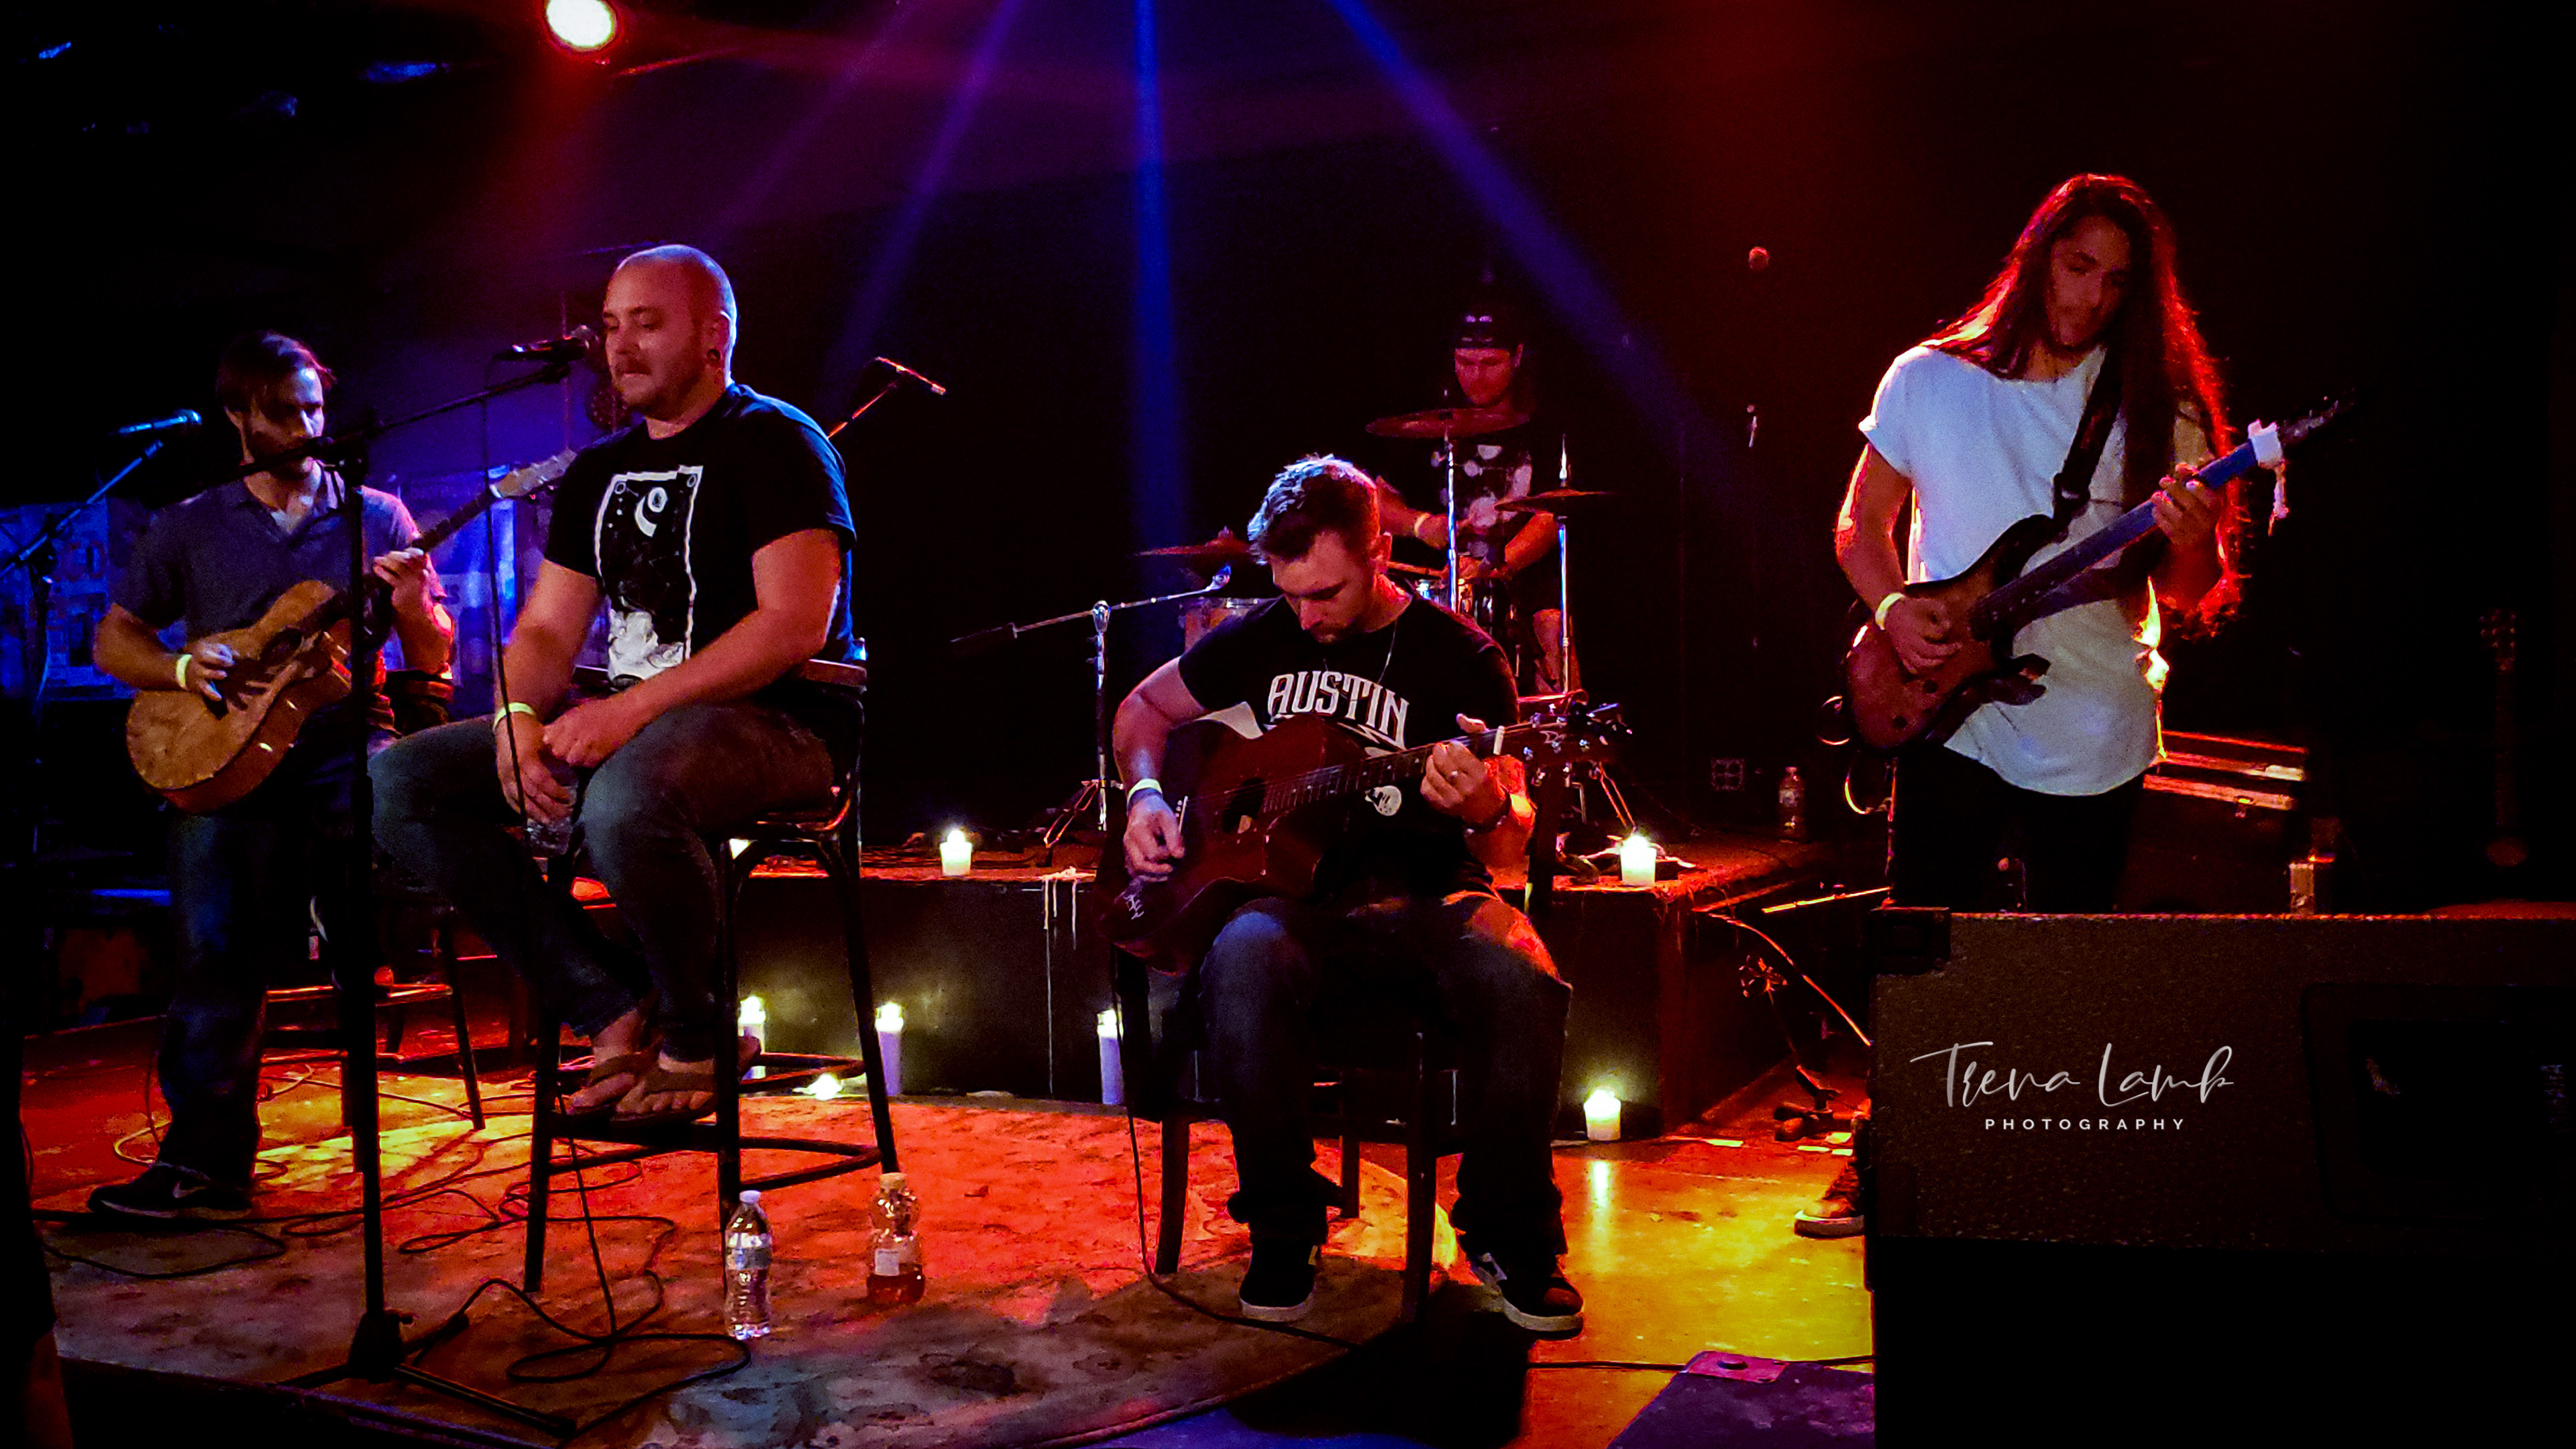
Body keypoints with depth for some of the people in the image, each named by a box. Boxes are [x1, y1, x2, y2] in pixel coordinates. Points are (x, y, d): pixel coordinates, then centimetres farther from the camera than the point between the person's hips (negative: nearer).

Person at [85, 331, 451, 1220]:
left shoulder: (377, 518, 13)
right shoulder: (189, 529, 16)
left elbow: (433, 661, 11)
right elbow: (113, 640, 16)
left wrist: (411, 606, -11)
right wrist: (180, 669, -5)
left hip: (345, 741, 0)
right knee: (217, 943, -15)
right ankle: (206, 1159, -14)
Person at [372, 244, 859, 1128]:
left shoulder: (775, 443, -4)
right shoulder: (599, 472, 19)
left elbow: (796, 625, -18)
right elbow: (545, 630, 16)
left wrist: (632, 709, -24)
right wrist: (519, 721, -8)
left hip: (772, 722, -8)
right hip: (621, 721, 8)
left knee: (625, 798, -41)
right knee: (399, 782, -6)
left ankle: (698, 1038, -12)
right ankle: (618, 1012, -6)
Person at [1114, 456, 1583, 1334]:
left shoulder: (1459, 659, 0)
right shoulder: (1259, 639, 9)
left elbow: (1508, 847, -1)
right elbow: (1144, 708, 26)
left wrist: (1488, 809, -26)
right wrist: (1147, 795, 5)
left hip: (1422, 902, -1)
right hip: (1295, 898, 1)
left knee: (1518, 979, -34)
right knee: (1244, 964, -35)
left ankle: (1506, 1233, -11)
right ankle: (1284, 1229, -15)